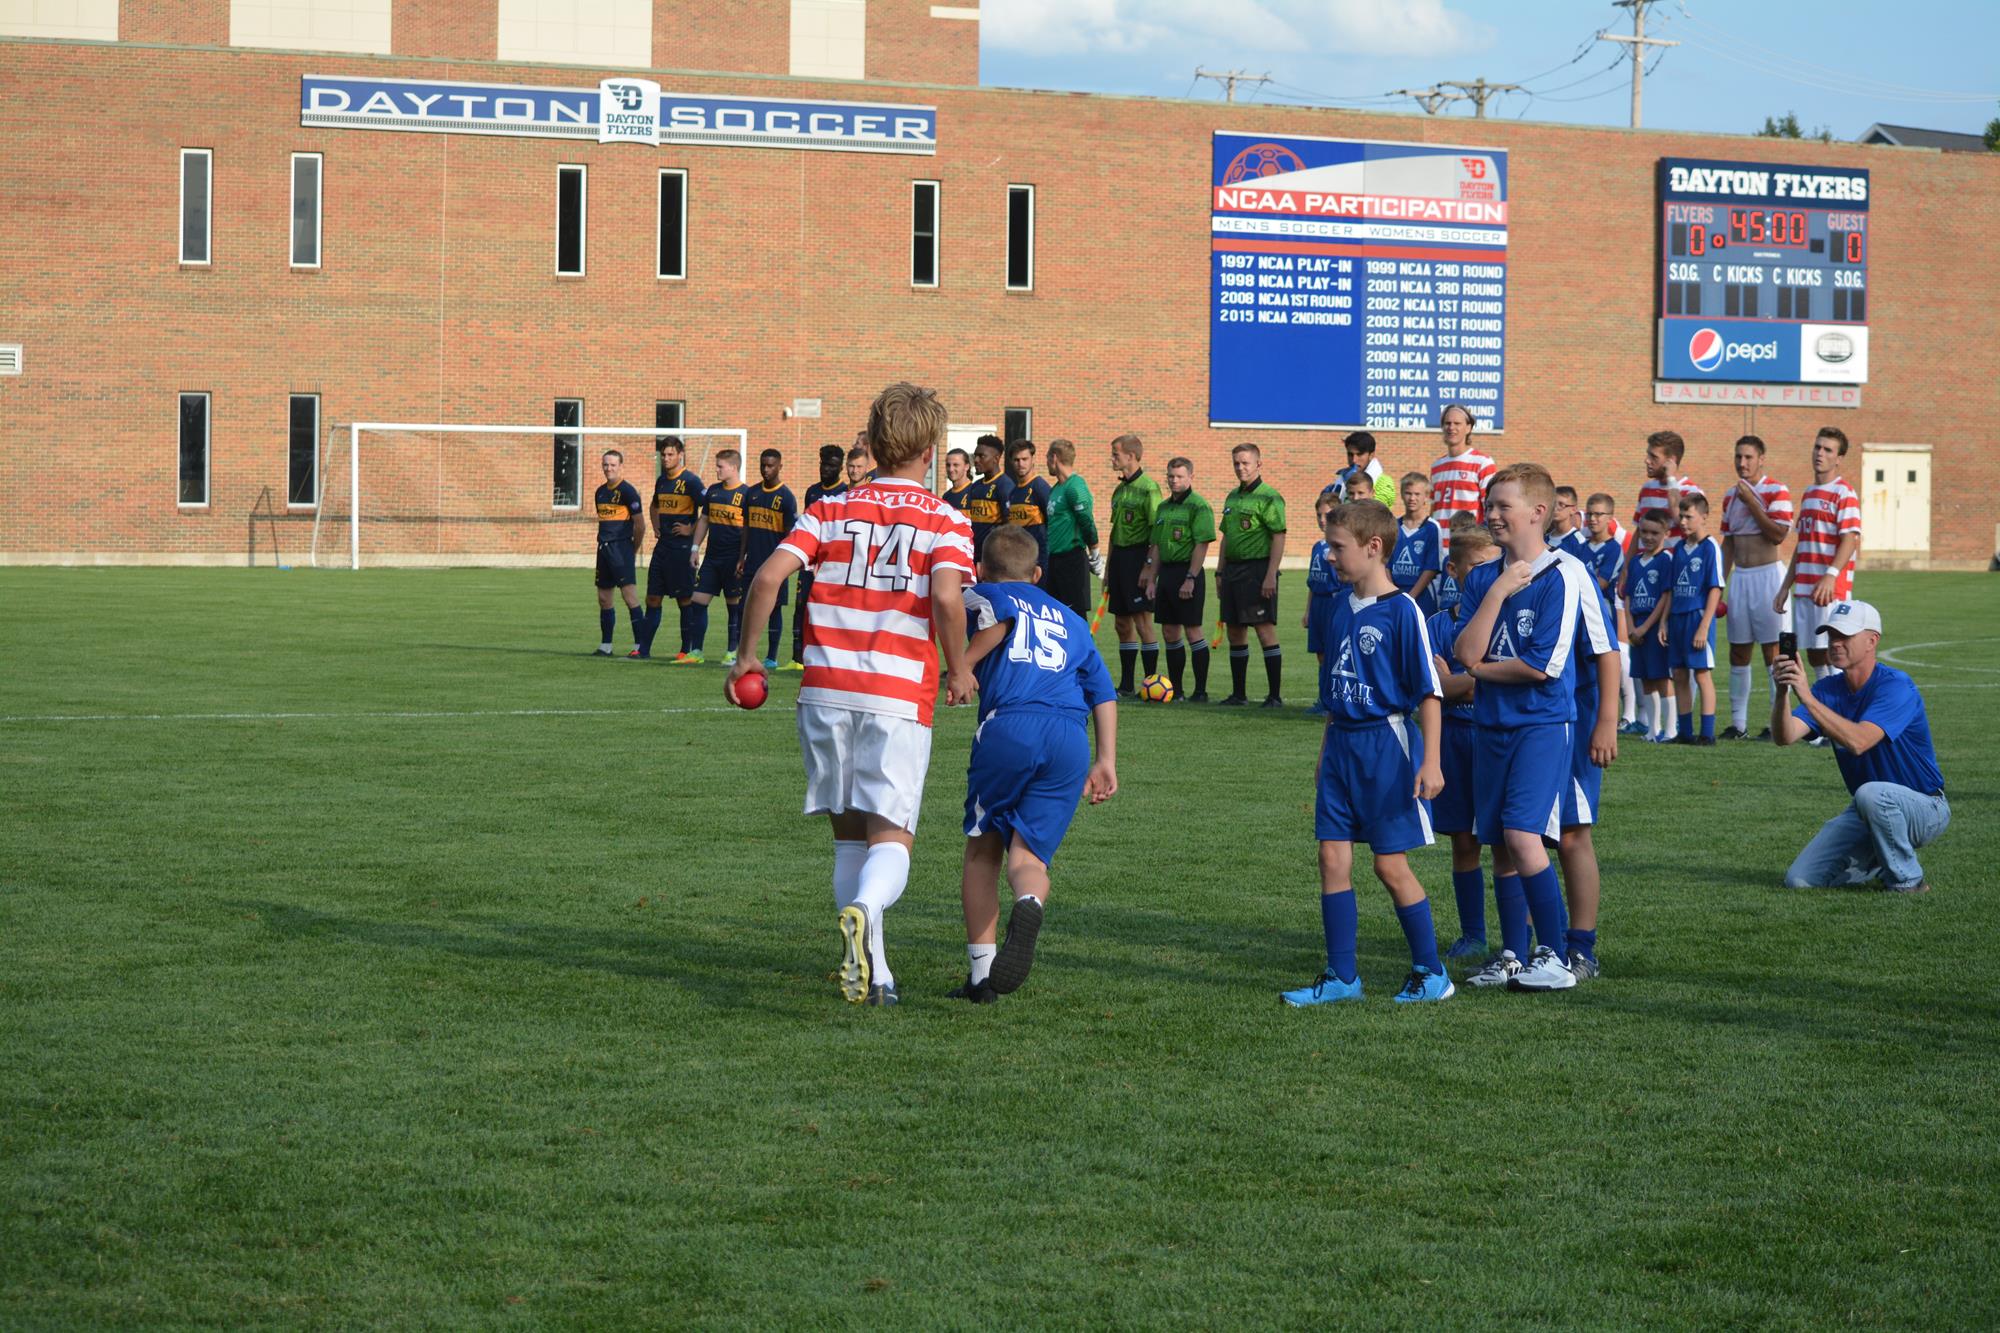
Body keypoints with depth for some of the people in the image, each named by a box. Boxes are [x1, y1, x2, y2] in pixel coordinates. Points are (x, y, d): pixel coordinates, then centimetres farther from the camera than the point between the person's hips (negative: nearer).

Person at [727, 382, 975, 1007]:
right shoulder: (945, 520, 2)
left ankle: (872, 974, 16)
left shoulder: (830, 508, 11)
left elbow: (769, 575, -1)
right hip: (898, 696, -3)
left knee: (850, 835, 15)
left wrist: (747, 655, 10)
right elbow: (947, 596, -16)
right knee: (890, 838, -4)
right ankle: (863, 911, -37)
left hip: (825, 689, 3)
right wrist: (958, 671, -1)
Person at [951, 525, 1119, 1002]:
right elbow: (1103, 693, 26)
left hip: (1008, 726, -3)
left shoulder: (985, 593, 20)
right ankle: (1029, 905, -36)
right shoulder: (1071, 620, 33)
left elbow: (1000, 616, -7)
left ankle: (981, 971, 7)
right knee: (1028, 854, 1)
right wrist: (1106, 761, 24)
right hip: (1069, 739, 3)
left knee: (983, 849, 14)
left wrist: (961, 664, 1)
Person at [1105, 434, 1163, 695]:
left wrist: (1149, 568, -20)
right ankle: (1125, 685, 15)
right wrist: (1108, 565, 21)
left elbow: (1157, 531, -16)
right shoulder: (1120, 489, 15)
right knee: (1122, 623, 10)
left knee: (1142, 622, -7)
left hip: (1137, 557, -9)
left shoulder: (1148, 488, -12)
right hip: (1119, 556, 9)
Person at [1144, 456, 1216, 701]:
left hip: (1188, 573, -8)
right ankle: (1176, 689, 16)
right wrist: (1151, 580, 14)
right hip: (1166, 572, 8)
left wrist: (1190, 579, -21)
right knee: (1170, 632, 9)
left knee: (1192, 631, -6)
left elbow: (1202, 545, -16)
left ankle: (1200, 691, -2)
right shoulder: (1163, 507, 15)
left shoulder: (1198, 506, -10)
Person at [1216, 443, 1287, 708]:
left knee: (1265, 630, -8)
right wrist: (1220, 571, 17)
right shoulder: (1233, 497, 16)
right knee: (1235, 633, 10)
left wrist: (1270, 575, -20)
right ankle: (1238, 694, 17)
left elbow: (1279, 537, -14)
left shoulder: (1269, 497, -9)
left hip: (1258, 569, -8)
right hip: (1233, 569, 8)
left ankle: (1275, 695, -5)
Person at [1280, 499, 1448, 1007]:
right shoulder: (1342, 607, 9)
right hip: (1342, 744, 7)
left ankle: (1431, 973, 12)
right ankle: (1341, 977, 10)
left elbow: (1428, 692, -13)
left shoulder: (1401, 611, -13)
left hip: (1387, 744, -7)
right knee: (1333, 856, 3)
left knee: (1391, 864, -2)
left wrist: (1430, 761, -18)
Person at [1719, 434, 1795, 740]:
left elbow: (1778, 535, -18)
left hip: (1767, 574, -6)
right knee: (1738, 651, 7)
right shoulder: (1731, 495, 13)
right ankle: (1738, 723, 11)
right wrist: (1720, 583, 12)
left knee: (1772, 650, -6)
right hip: (1739, 576, 6)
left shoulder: (1776, 491, -7)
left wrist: (1751, 502, -16)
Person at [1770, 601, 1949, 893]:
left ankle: (1907, 881, -16)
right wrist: (1782, 693, -35)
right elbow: (1785, 736, -16)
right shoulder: (1828, 689, -1)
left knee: (1871, 794, -40)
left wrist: (1807, 697, -41)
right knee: (1799, 880, -7)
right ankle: (1882, 867, 17)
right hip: (1868, 811, 6)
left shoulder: (1896, 686, -21)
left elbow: (1858, 741, -37)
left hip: (1924, 809, -6)